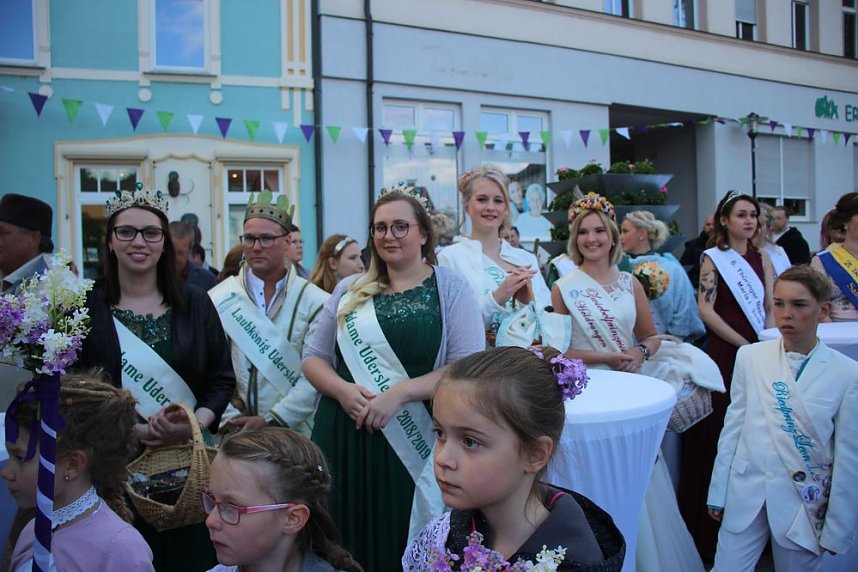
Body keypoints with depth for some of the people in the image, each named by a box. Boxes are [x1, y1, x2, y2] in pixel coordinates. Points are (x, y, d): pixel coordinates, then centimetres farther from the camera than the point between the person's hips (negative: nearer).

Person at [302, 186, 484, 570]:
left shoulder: (450, 288, -1)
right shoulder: (350, 290, 11)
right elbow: (314, 356, 12)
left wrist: (399, 393, -19)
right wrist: (342, 389, -9)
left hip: (411, 439, -3)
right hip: (344, 434, 3)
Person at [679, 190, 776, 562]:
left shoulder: (762, 258, 13)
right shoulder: (713, 258, -1)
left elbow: (771, 306, 10)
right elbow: (706, 309, -10)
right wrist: (743, 343, -13)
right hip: (725, 353, -4)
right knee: (719, 434, 0)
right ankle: (709, 529, 12)